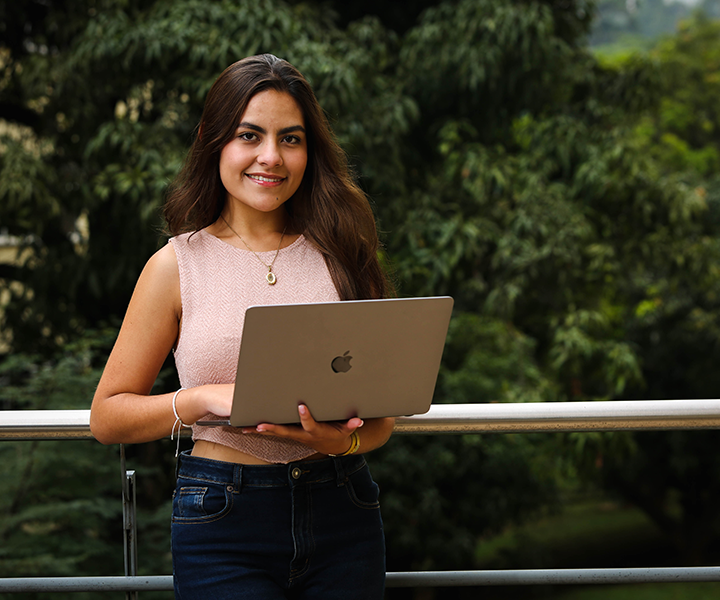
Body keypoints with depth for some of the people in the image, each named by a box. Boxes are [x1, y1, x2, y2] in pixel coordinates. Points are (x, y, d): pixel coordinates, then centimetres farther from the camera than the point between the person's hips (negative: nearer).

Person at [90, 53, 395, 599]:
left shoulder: (340, 255, 5)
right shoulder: (178, 265, 0)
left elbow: (382, 415, 7)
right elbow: (108, 416, 1)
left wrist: (342, 439, -15)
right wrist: (205, 398, -15)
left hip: (342, 515, 2)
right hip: (224, 529, -2)